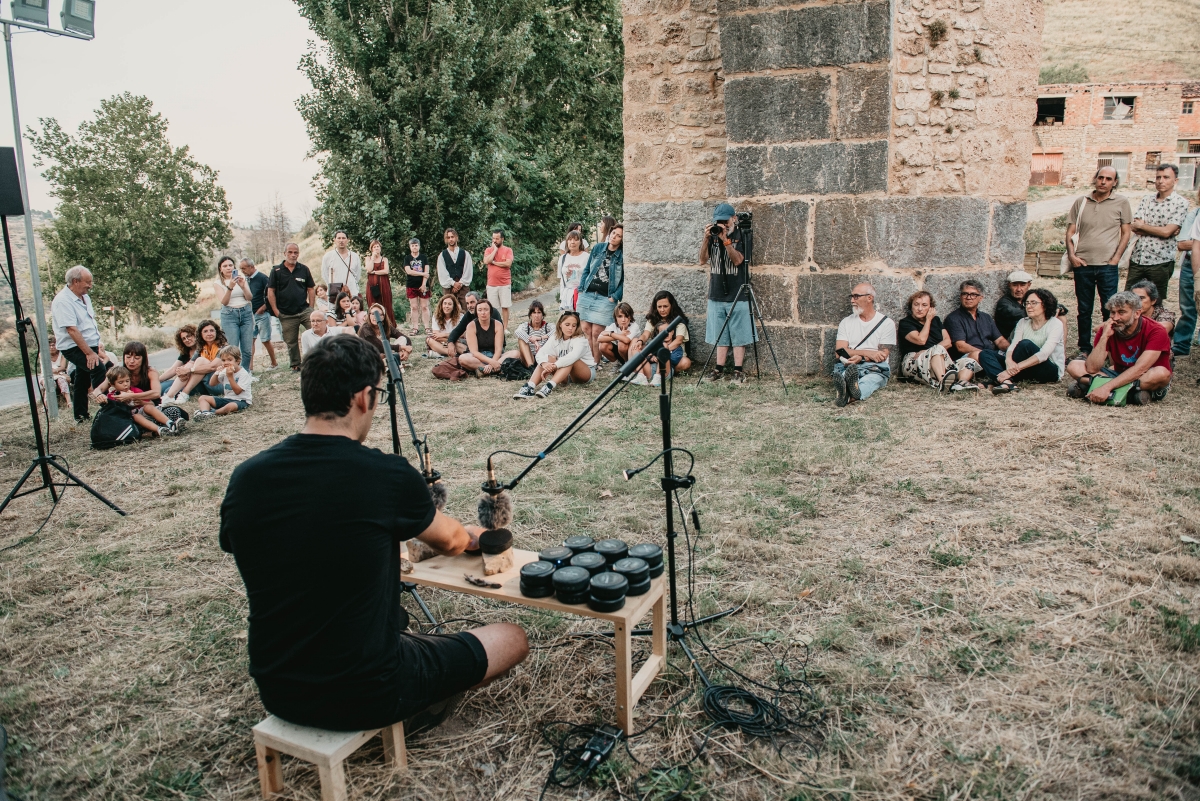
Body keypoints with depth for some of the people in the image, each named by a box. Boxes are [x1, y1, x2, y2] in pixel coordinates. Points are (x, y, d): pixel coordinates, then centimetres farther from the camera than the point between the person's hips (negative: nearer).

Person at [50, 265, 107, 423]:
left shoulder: (85, 297, 10)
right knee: (98, 369, -25)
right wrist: (89, 353, -27)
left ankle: (81, 415, 24)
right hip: (75, 348, -9)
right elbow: (72, 329, -25)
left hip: (88, 346, 9)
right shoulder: (63, 301, -18)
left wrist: (97, 346, 16)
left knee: (82, 381, 15)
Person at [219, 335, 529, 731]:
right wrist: (473, 536, 26)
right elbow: (450, 542, 1)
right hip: (365, 697, -6)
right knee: (513, 638, 11)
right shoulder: (388, 475, -20)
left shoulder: (244, 479, -9)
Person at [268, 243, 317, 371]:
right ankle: (295, 365, 20)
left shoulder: (304, 269, 7)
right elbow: (270, 291, 2)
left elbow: (311, 289, 10)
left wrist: (311, 308, 0)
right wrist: (276, 311, -5)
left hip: (304, 310, 0)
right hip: (286, 314, 0)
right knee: (291, 342, 8)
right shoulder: (276, 271, 2)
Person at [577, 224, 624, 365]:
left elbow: (624, 280, -1)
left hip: (605, 299, -4)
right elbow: (587, 270, 14)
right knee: (586, 329, 3)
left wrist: (614, 297, -9)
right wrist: (581, 289, 7)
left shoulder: (623, 256, -2)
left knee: (596, 332, -7)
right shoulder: (597, 247, 9)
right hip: (586, 295, 4)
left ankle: (596, 362, 5)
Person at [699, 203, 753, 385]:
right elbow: (702, 261, 0)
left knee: (738, 334, 0)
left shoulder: (741, 236, -3)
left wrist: (725, 240, -22)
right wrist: (706, 239, -12)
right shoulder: (712, 236, 8)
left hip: (737, 295, -4)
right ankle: (719, 369, 14)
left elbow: (737, 260, -15)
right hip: (716, 294, 4)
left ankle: (738, 371, 4)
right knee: (720, 334, 9)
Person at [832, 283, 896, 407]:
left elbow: (883, 356, 2)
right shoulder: (846, 322, 18)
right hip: (847, 368, 2)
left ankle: (848, 396, -73)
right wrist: (868, 353, -12)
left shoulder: (886, 323, 11)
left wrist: (861, 358, -17)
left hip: (875, 369, -1)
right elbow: (839, 351, 2)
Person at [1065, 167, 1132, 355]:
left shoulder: (1122, 202, 4)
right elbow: (1071, 231, 8)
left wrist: (1116, 258, -5)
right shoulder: (1081, 202, 8)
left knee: (1109, 309, -1)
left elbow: (1126, 233, 5)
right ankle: (1084, 349, 17)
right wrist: (1071, 255, -5)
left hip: (1107, 265, -1)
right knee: (1084, 310, 8)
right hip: (1082, 264, 2)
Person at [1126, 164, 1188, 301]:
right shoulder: (1147, 199, 8)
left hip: (1160, 262, -4)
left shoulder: (1181, 203, -5)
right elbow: (1135, 228, -3)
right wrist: (1160, 230, -13)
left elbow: (1166, 232, -15)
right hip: (1137, 259, 4)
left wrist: (1141, 225, -5)